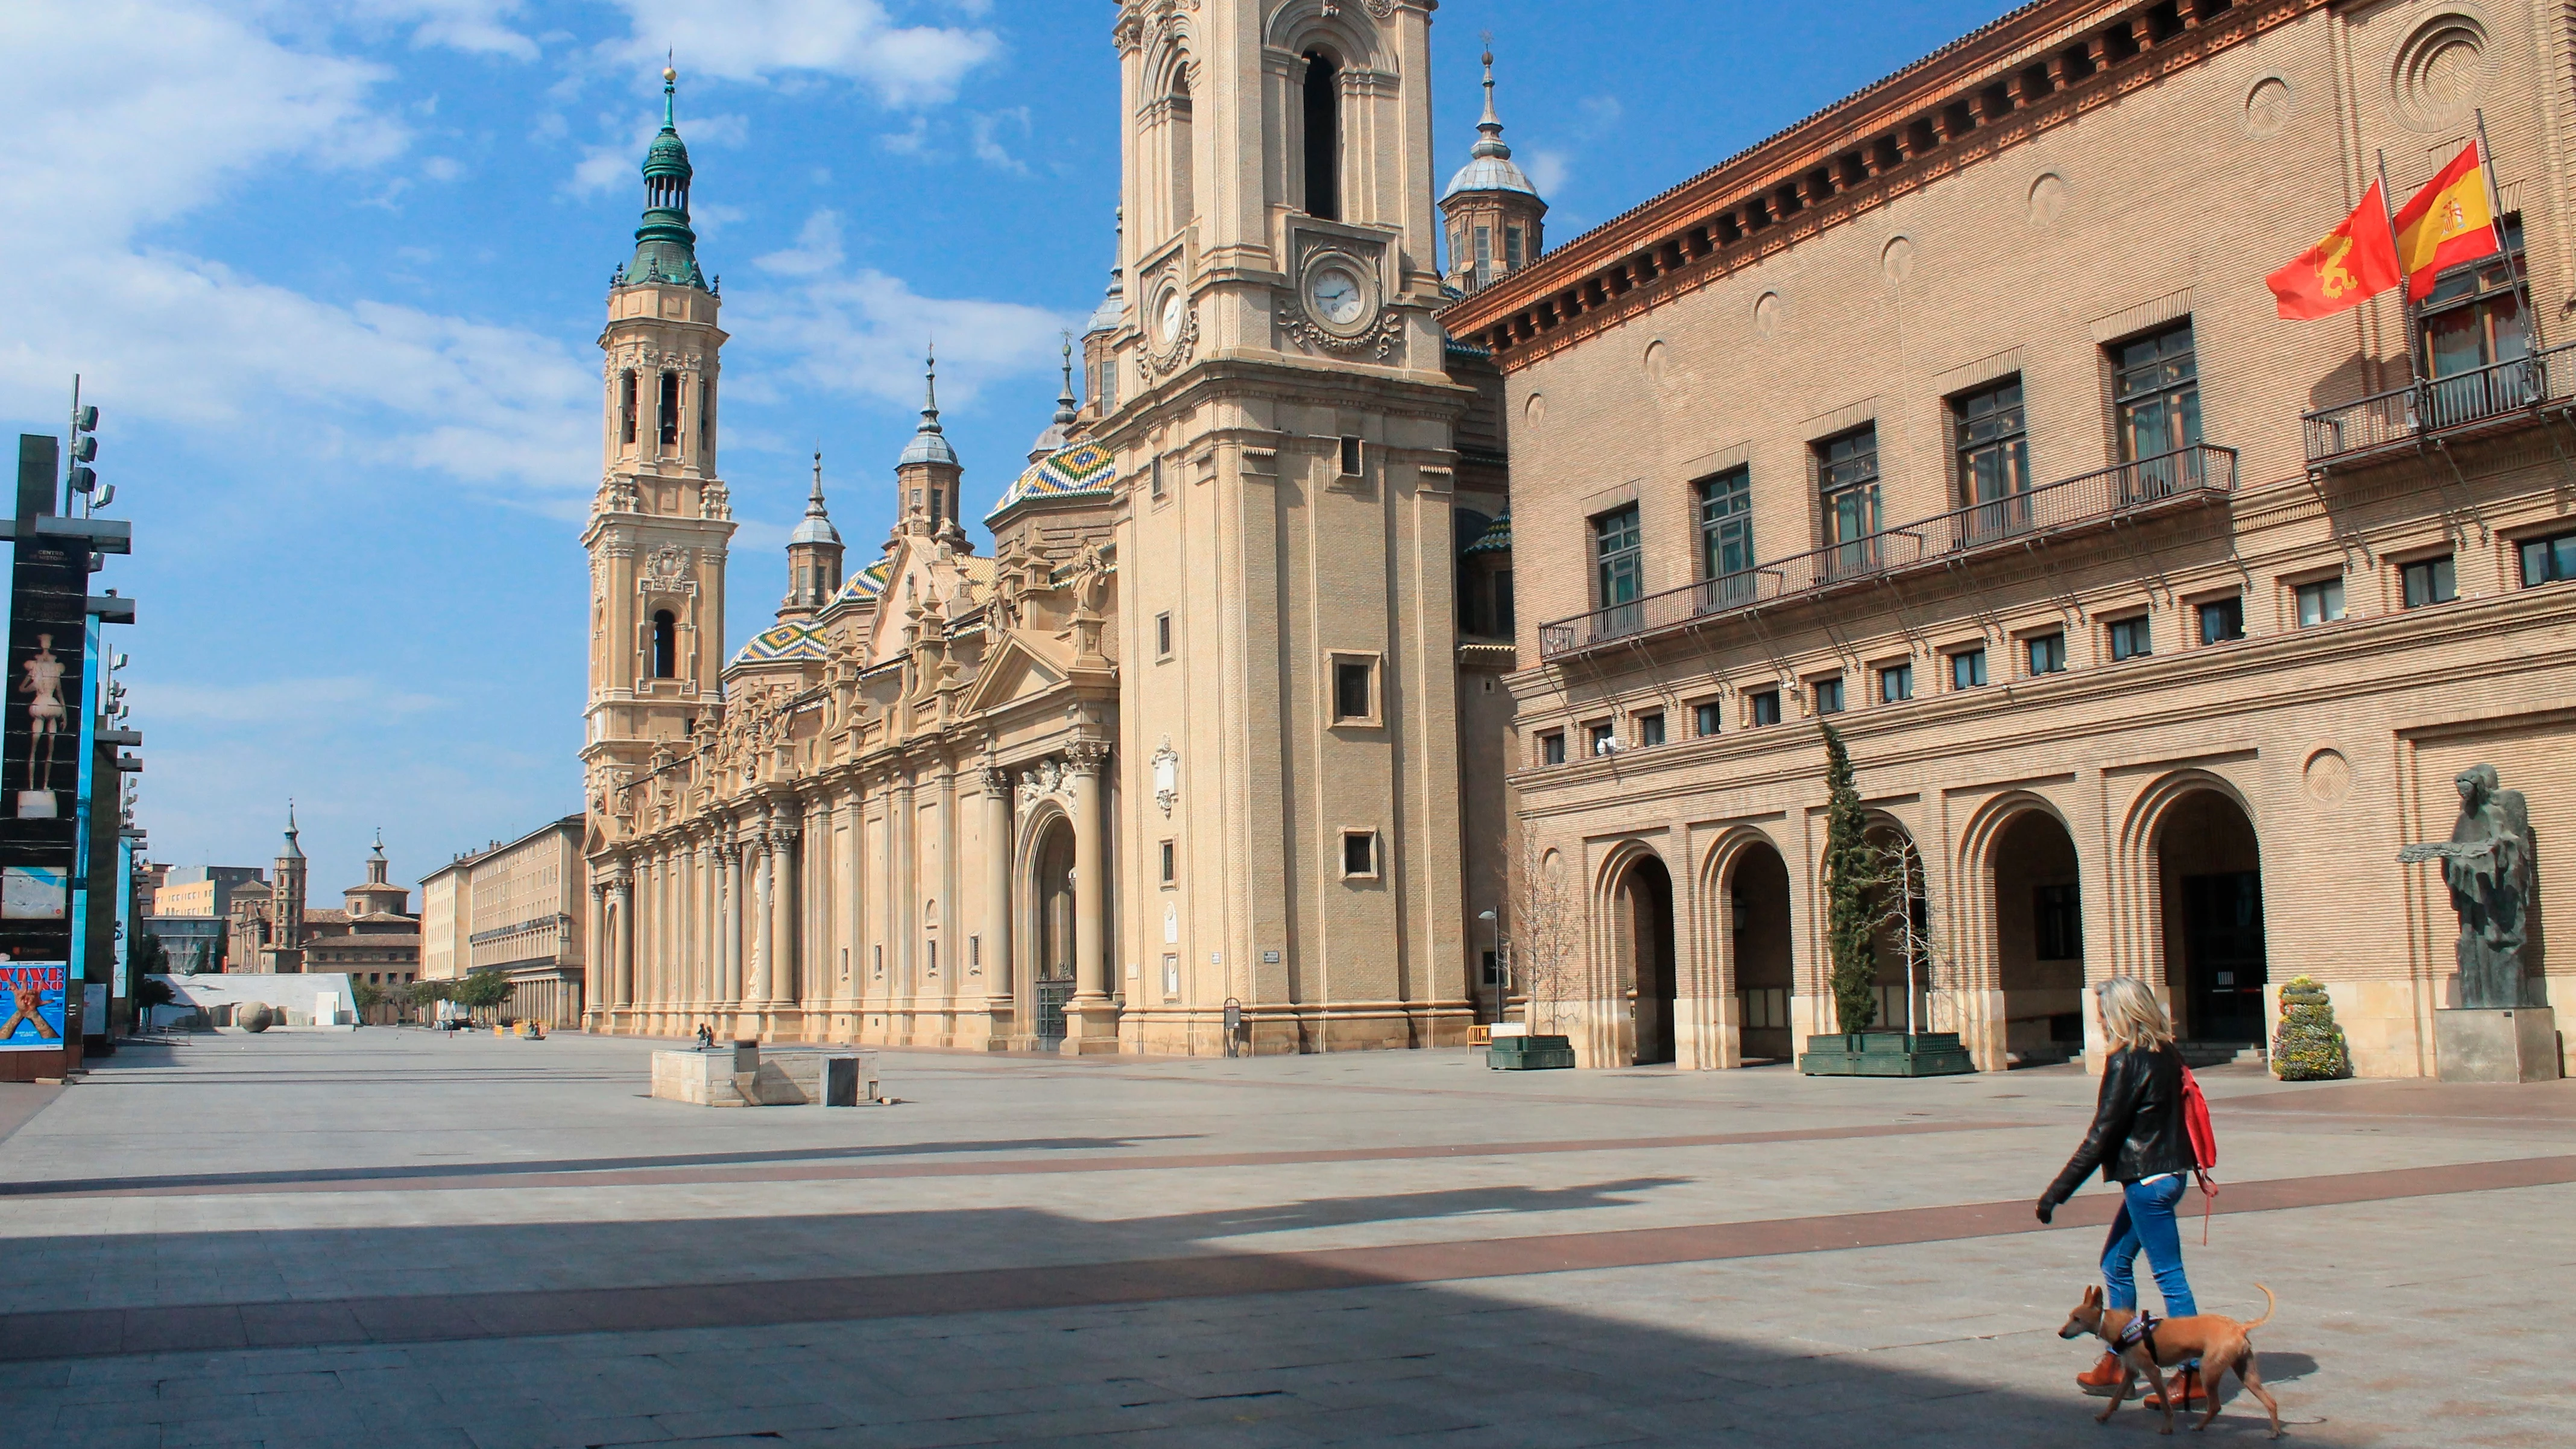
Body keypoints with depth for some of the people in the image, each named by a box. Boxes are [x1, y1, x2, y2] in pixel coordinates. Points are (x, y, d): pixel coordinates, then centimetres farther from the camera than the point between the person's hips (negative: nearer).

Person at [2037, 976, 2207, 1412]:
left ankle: (2194, 1379, 1)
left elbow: (2102, 1134, -17)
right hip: (2168, 1172, 9)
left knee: (2169, 1277, -4)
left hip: (2147, 1179, -9)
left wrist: (2059, 1190, -13)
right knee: (2116, 1263, 18)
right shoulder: (2166, 1055, 7)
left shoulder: (2126, 1062, -17)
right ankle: (2116, 1364, 26)